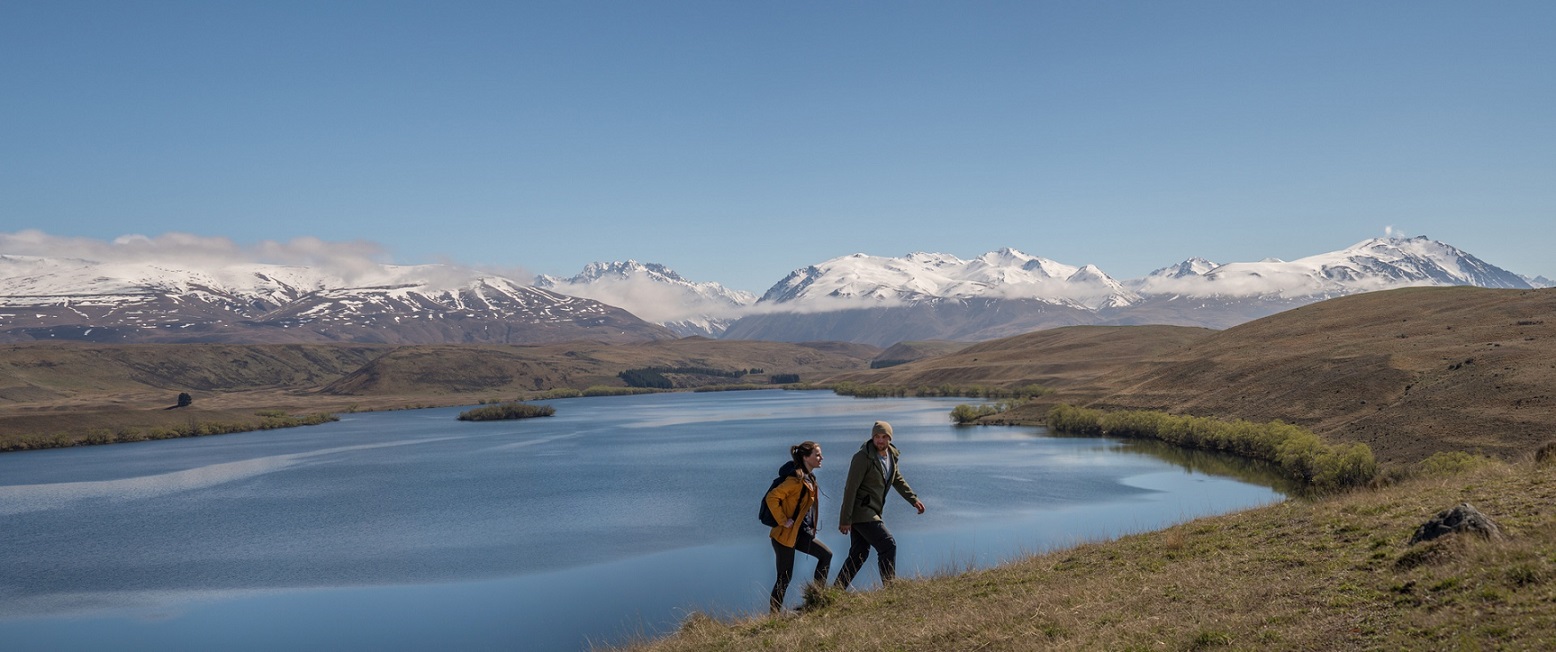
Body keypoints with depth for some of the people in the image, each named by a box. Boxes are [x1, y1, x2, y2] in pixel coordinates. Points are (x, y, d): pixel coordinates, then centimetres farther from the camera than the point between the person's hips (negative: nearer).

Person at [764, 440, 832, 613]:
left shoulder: (810, 478, 8)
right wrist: (783, 520, -22)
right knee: (785, 577, -2)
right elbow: (772, 497, -27)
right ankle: (774, 613, 10)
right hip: (785, 534, -9)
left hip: (800, 533, 9)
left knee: (826, 554, 6)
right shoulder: (796, 480, -21)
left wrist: (810, 528, 17)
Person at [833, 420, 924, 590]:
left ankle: (837, 590, 20)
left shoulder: (891, 455, 8)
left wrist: (914, 500, 14)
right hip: (860, 511, -9)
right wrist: (845, 519, -20)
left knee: (859, 554, 13)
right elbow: (850, 489, -19)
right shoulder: (863, 457, -18)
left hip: (870, 511, 9)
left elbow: (897, 480, 23)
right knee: (888, 545, -12)